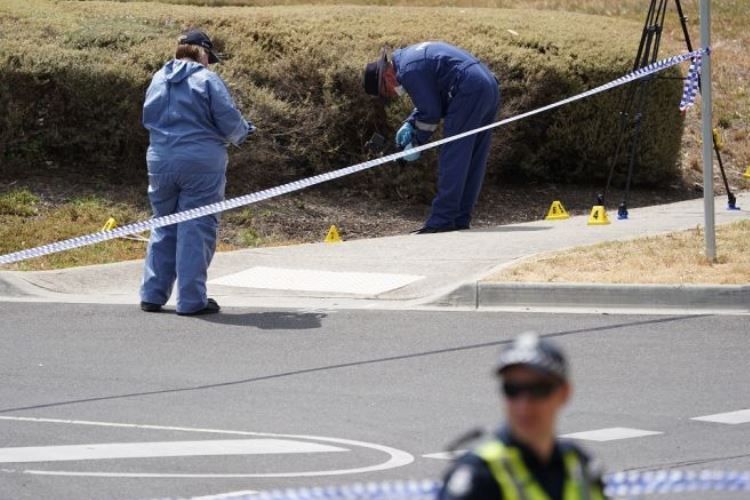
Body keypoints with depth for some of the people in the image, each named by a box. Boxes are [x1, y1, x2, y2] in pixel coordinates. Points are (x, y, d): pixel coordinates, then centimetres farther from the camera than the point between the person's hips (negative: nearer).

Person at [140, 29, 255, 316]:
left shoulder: (158, 80, 10)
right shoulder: (207, 80, -8)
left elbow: (148, 119, 17)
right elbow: (229, 121, -10)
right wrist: (242, 133, 11)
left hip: (160, 161, 5)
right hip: (201, 163, -5)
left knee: (163, 228, 16)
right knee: (196, 230, 0)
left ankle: (152, 294, 14)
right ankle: (191, 300, -1)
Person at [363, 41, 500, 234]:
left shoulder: (407, 71, -10)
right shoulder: (410, 56, 22)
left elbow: (431, 112, -8)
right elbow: (429, 101, 29)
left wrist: (417, 143, 4)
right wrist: (410, 124, 17)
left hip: (470, 93, -10)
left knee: (452, 158, -7)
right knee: (473, 161, 11)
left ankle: (442, 220, -8)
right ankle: (461, 219, 15)